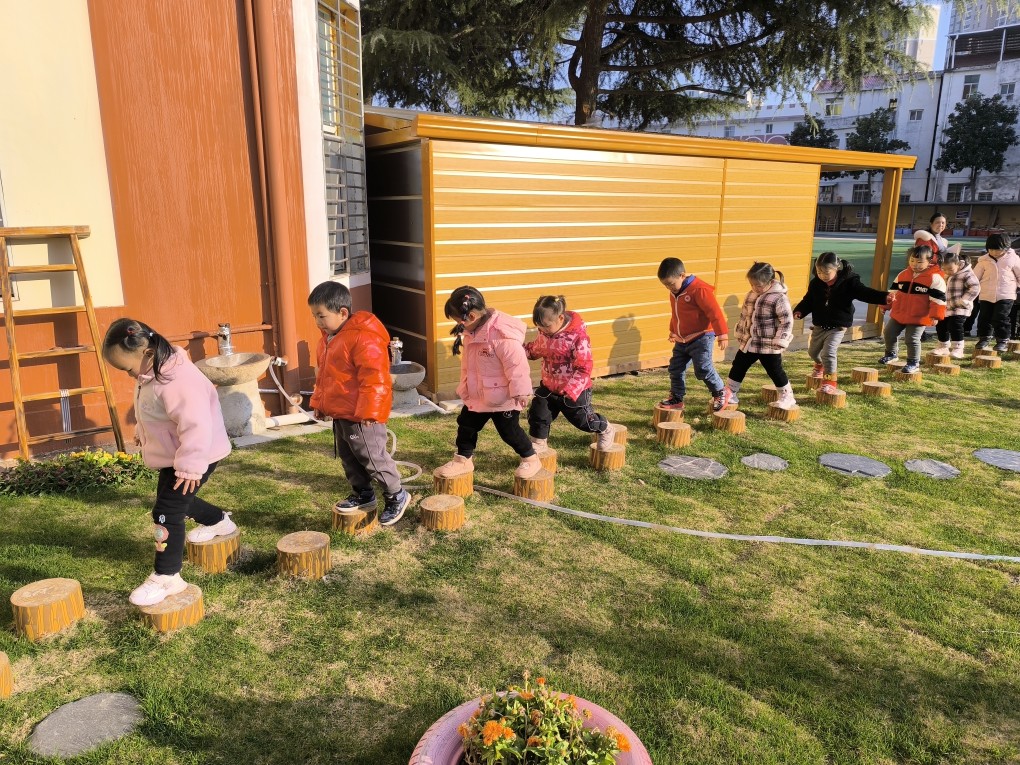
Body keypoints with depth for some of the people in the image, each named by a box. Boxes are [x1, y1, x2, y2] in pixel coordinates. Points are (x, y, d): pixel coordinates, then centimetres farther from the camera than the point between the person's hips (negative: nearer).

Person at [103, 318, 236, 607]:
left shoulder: (176, 380, -32)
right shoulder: (151, 373, 1)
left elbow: (195, 426, -35)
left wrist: (190, 467, -34)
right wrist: (141, 433, 31)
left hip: (196, 455, -11)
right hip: (172, 455, 11)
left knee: (167, 511, -11)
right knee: (176, 500, 26)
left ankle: (167, 577, 0)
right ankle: (218, 521, 51)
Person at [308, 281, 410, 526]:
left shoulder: (363, 338, -22)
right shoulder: (328, 338, 10)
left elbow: (374, 378, -24)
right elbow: (323, 374, 22)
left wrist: (368, 411, -24)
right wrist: (319, 401, 21)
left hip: (361, 415, -10)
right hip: (339, 413, 10)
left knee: (371, 456, -1)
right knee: (347, 456, 18)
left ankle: (396, 496, 16)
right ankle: (362, 494, 35)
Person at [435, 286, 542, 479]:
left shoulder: (502, 334, -28)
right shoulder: (471, 333, 1)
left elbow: (516, 365, -25)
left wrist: (520, 391, -21)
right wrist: (465, 388, 19)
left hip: (503, 397, -8)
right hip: (477, 396, 8)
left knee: (509, 431, 5)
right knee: (466, 425, 14)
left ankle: (531, 459, 25)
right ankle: (463, 459, 32)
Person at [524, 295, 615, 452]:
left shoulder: (578, 335, -26)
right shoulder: (545, 332, -6)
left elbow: (584, 368, -24)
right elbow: (535, 350, 13)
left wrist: (570, 390, -32)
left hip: (575, 390, -5)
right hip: (549, 387, 6)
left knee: (583, 419, 13)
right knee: (537, 414, 5)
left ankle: (605, 430, 44)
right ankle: (537, 445, 27)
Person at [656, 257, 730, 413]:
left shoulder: (699, 289, -20)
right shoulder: (675, 292, 7)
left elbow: (715, 313, -21)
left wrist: (722, 334, -22)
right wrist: (673, 331, 34)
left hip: (701, 337, -8)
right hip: (682, 340, 8)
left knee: (703, 368, -14)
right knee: (675, 369, 8)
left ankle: (720, 391, 9)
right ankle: (676, 398, 21)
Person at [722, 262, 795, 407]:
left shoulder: (779, 298, -17)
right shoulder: (751, 295, 6)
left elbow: (787, 321, -17)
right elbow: (744, 316, 15)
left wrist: (779, 342, -18)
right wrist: (740, 335, 14)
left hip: (769, 346, -7)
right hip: (748, 342, 7)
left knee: (775, 371, 5)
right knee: (738, 367, 11)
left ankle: (787, 396, 24)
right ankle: (730, 393, 23)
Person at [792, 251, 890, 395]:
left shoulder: (849, 282, -14)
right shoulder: (815, 283, -5)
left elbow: (865, 293, -18)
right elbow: (808, 300, 2)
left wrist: (884, 297, -34)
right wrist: (799, 311, -18)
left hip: (838, 327, -5)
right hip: (819, 326, 5)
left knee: (828, 352, -19)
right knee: (813, 351, 21)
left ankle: (830, 382, -5)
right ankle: (820, 365, 56)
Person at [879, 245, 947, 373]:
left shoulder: (935, 278, -12)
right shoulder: (903, 274, 5)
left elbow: (938, 299, -13)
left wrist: (935, 316, -16)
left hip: (919, 317, -6)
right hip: (899, 314, 6)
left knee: (912, 339, -6)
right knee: (889, 333, 12)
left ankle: (914, 362, 10)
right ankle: (891, 354, 35)